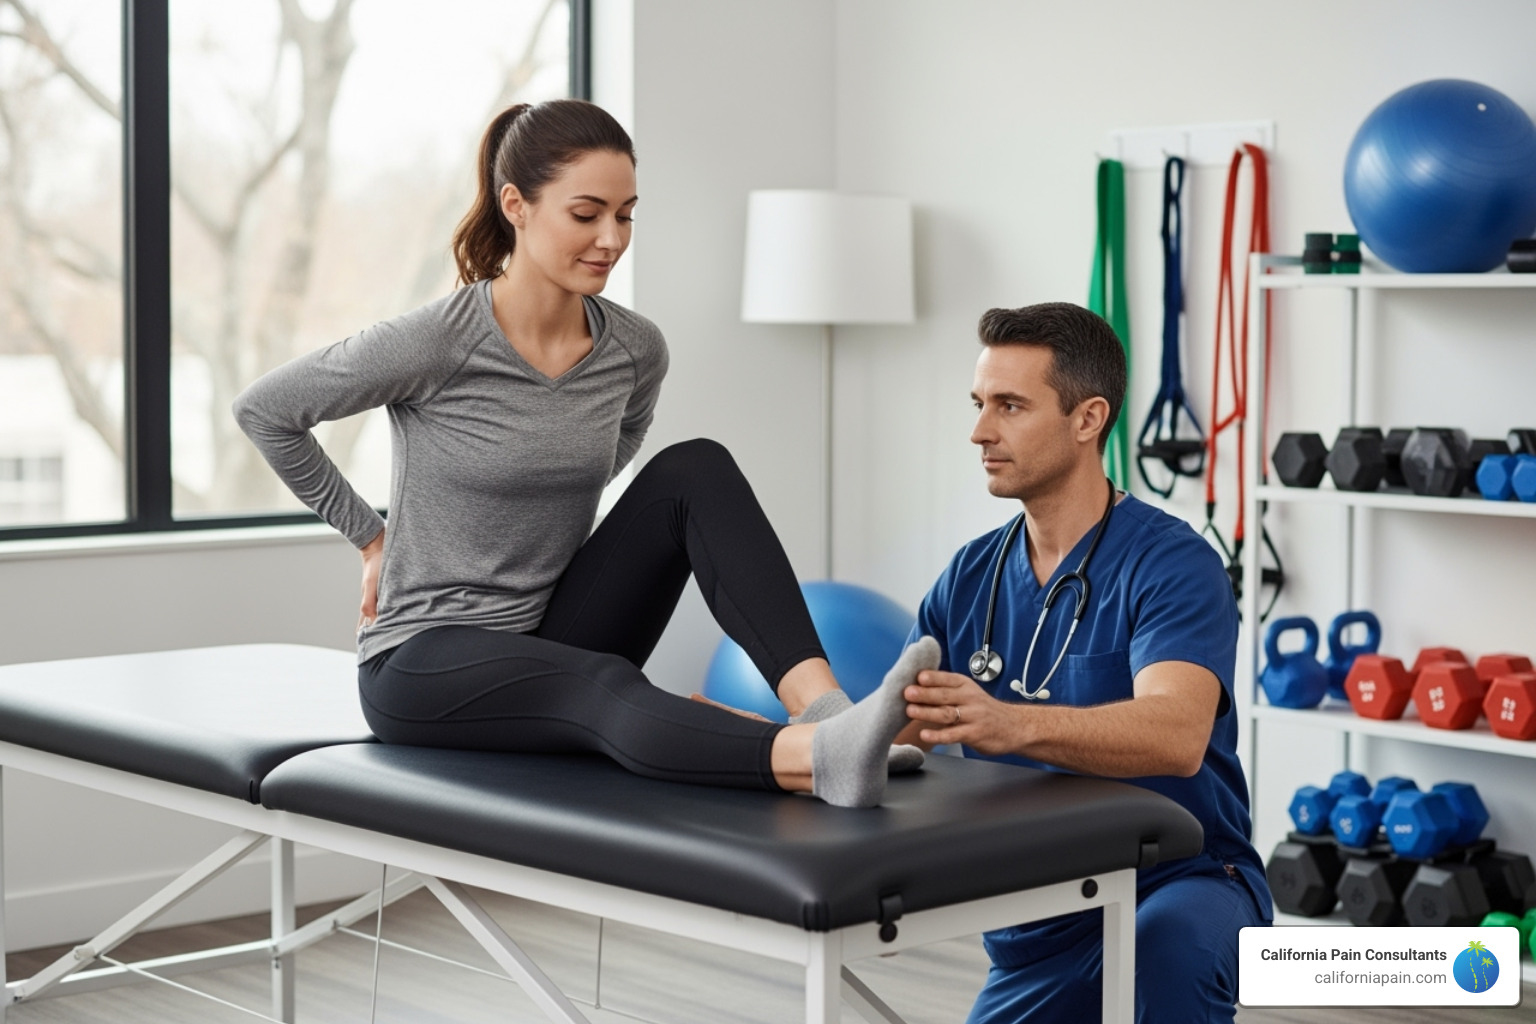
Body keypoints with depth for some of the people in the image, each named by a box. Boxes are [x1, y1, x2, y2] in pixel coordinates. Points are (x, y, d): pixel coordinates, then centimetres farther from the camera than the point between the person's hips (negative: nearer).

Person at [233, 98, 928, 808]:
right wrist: (372, 538, 0)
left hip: (551, 642, 5)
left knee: (694, 471, -17)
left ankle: (823, 706, -35)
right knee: (604, 687, -36)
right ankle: (818, 759, -64)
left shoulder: (635, 352, -1)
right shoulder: (436, 344, -17)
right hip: (421, 666, -5)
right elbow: (263, 411, -5)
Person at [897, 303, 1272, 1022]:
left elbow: (1175, 735, -35)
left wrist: (1011, 724, -51)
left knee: (1165, 940, -41)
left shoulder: (1172, 564, -17)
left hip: (1184, 889, -7)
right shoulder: (971, 578, 5)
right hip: (1034, 930, 7)